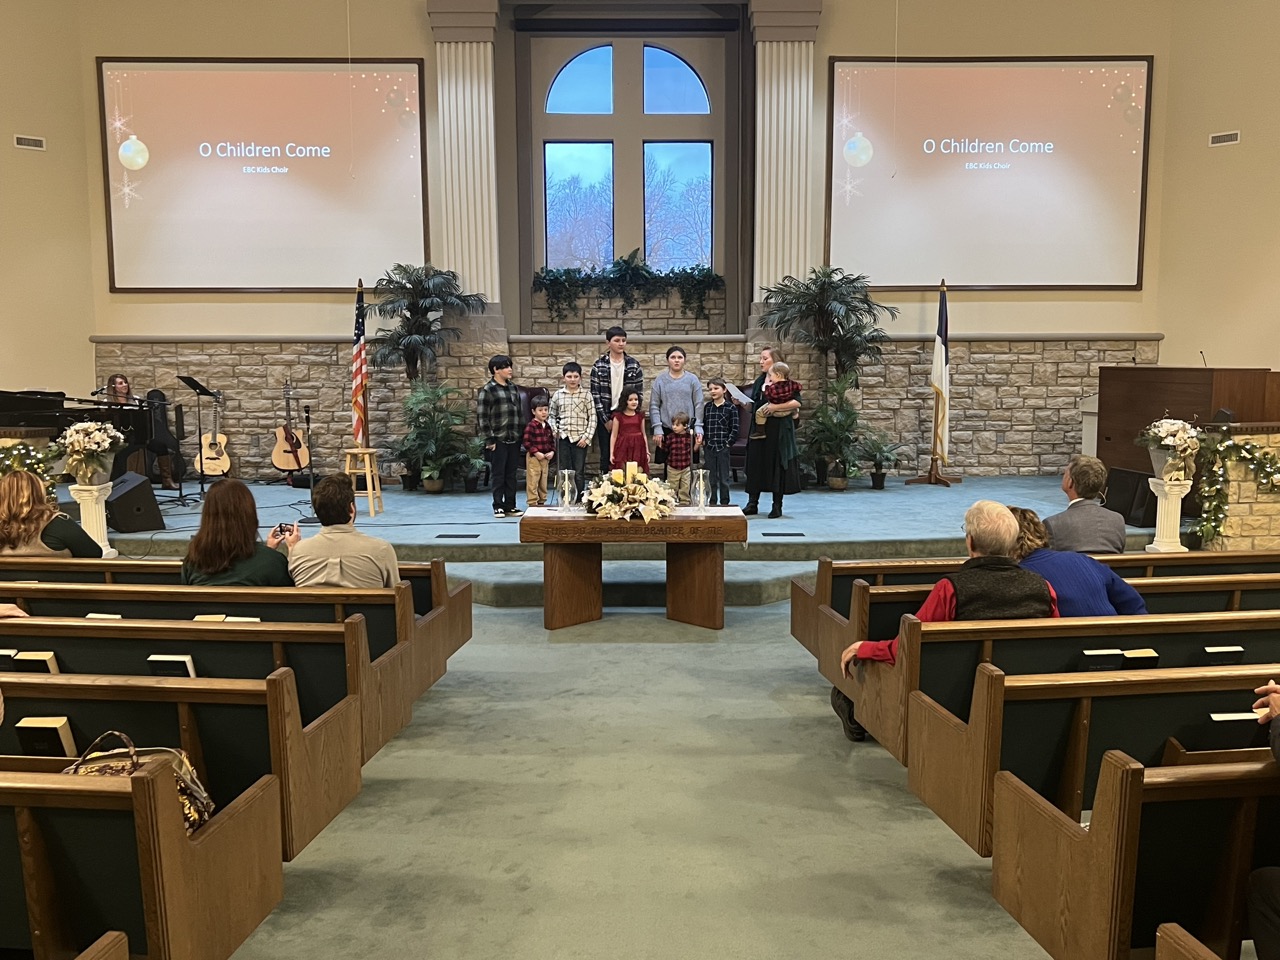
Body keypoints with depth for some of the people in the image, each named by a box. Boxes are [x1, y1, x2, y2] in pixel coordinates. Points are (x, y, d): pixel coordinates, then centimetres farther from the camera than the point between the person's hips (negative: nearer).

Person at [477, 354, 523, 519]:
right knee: (499, 474, 2)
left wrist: (521, 435, 12)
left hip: (514, 439, 5)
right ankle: (498, 507, 10)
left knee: (511, 474, 9)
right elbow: (482, 417, -9)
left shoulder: (514, 388, 11)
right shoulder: (487, 390, -7)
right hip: (499, 440, -5)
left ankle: (510, 506, 16)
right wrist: (489, 439, -11)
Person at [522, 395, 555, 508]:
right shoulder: (531, 425, -11)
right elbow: (527, 442, -15)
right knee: (533, 481, -4)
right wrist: (536, 453, -19)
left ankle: (541, 501, 23)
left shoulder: (548, 426, 12)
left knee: (543, 481, 14)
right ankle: (532, 502, 1)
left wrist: (552, 452, 1)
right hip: (533, 457, -7)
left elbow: (552, 441, 18)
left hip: (546, 458, 7)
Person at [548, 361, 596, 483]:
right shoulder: (557, 395, 5)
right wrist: (554, 430, 0)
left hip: (580, 438, -2)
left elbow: (592, 418, -2)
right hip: (563, 438, 2)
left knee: (579, 473, 2)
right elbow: (552, 415, 15)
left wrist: (587, 437, -8)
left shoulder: (586, 395, -1)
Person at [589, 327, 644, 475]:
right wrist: (605, 420, -7)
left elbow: (639, 393, 3)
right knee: (606, 456, 5)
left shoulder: (634, 365, 2)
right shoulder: (599, 366, -1)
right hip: (605, 419, -1)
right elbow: (595, 394, -3)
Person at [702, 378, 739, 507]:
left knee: (724, 478, 4)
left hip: (723, 447, -3)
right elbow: (702, 425, 11)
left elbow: (734, 428, -4)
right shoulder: (707, 407, 7)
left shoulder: (731, 407, -3)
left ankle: (724, 502, 14)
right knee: (711, 478, 9)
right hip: (708, 448, 3)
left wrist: (728, 442, -9)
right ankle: (712, 502, 17)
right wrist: (703, 440, 1)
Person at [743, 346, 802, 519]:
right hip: (759, 427, 6)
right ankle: (752, 503, 10)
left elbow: (797, 402, -15)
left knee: (776, 464, -1)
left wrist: (775, 407, -22)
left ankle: (777, 506, 8)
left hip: (778, 430, -6)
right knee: (755, 464, 4)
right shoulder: (759, 382, 15)